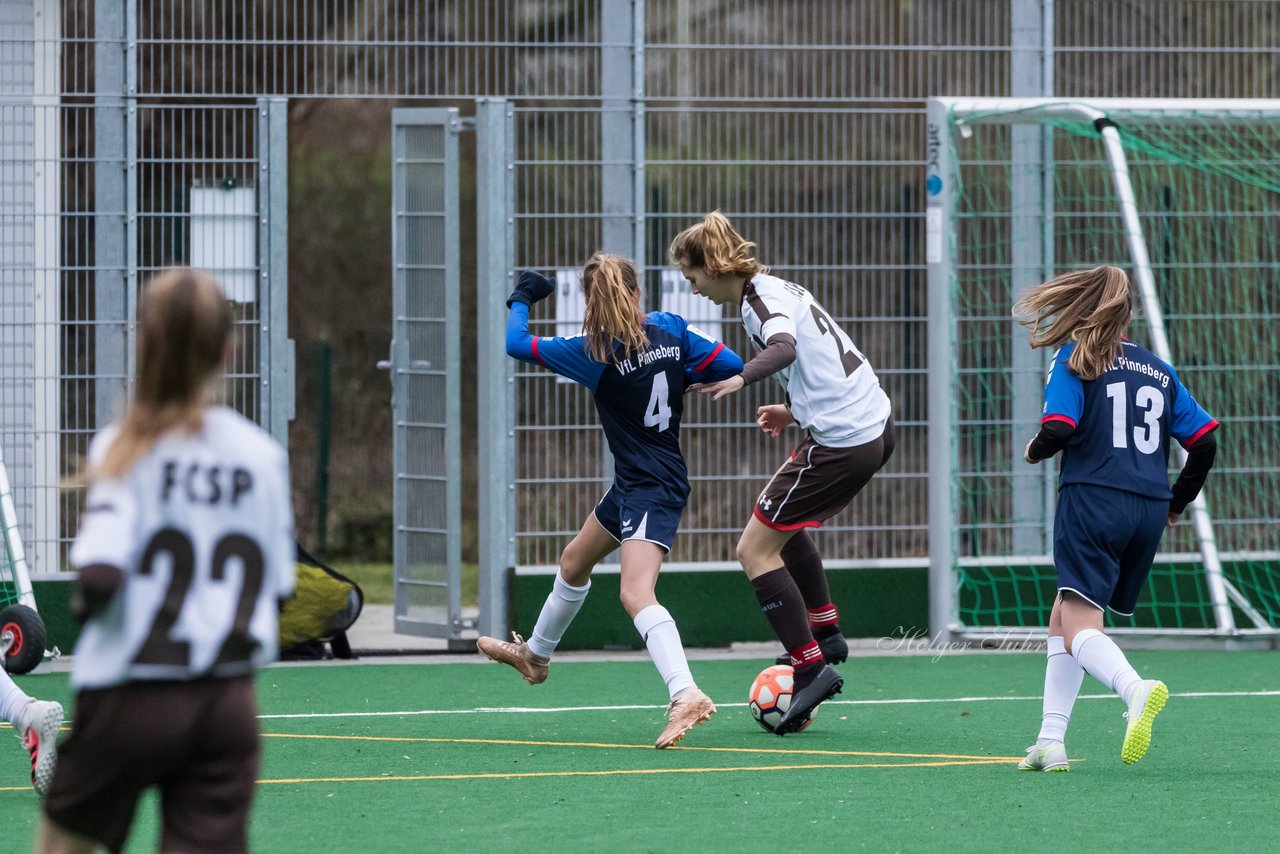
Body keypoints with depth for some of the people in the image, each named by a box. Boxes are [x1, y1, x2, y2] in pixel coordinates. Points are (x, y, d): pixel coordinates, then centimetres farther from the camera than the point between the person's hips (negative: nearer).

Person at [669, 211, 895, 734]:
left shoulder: (760, 298, -12)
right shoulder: (778, 289, 17)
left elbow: (784, 346, -36)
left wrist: (742, 379, -52)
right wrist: (797, 412, 26)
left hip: (842, 443, -10)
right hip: (874, 424, 10)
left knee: (755, 550, -3)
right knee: (781, 522, 29)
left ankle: (811, 668, -8)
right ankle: (825, 633, 27)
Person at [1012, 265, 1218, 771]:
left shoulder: (1074, 360, 2)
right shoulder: (1159, 370, 17)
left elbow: (1059, 429, -12)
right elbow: (1204, 440, 12)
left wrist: (1034, 450, 10)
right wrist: (1176, 503, 25)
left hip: (1092, 501, -6)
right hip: (1149, 511, 6)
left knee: (1079, 628, -12)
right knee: (1063, 620, 17)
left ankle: (1136, 690, -43)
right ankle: (1050, 742, 7)